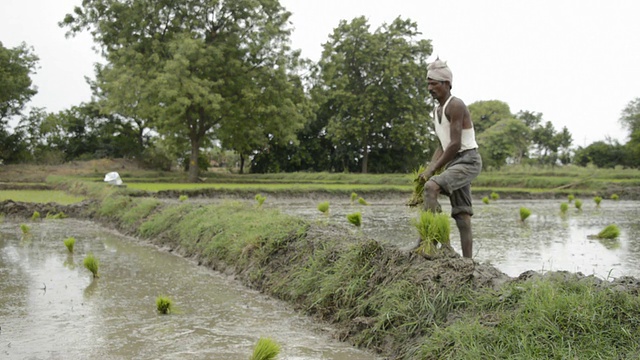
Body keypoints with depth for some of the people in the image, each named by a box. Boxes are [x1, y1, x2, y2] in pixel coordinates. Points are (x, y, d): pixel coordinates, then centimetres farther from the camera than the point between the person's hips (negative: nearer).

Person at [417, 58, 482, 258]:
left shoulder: (455, 105, -11)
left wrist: (433, 170, -15)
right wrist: (429, 169, 3)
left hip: (468, 160, -9)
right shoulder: (437, 111, 18)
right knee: (462, 217, 6)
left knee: (431, 186, -29)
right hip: (455, 163, 10)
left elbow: (455, 144, -18)